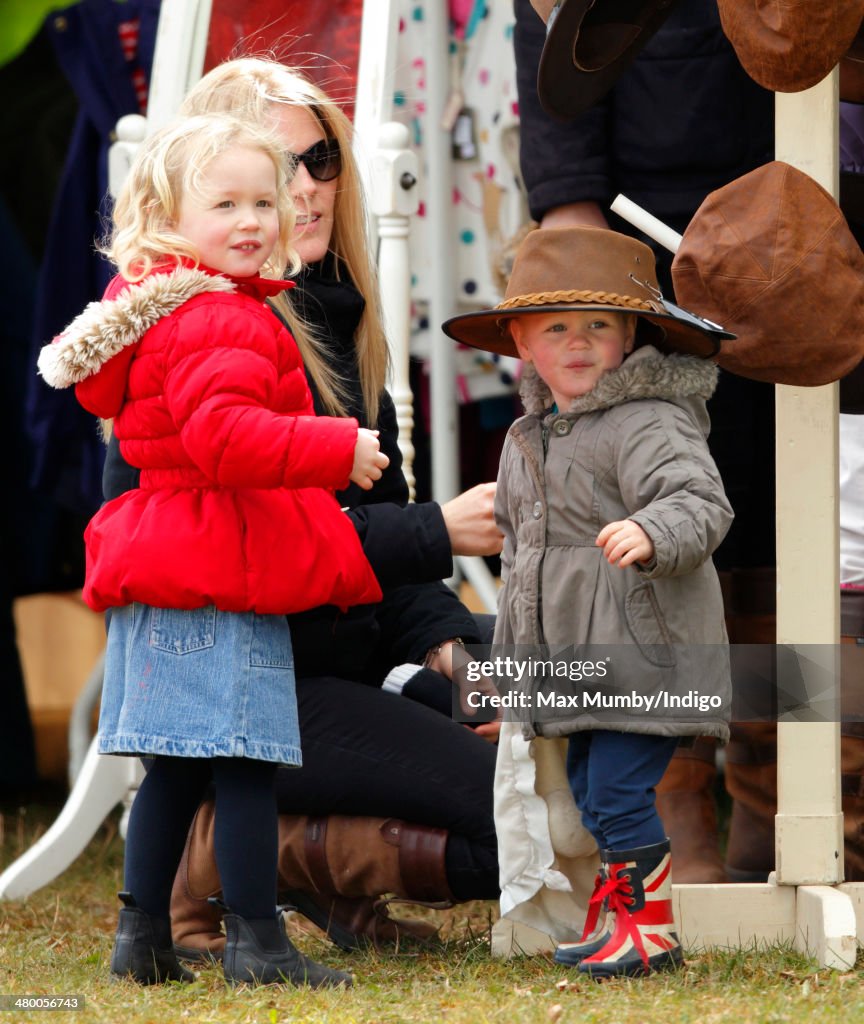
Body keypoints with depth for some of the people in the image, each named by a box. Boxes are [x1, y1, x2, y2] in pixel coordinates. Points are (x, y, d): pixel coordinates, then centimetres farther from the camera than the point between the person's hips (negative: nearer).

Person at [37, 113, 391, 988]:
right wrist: (339, 450, -25)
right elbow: (224, 435, -29)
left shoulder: (156, 311, 16)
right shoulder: (221, 322, -17)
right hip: (225, 571, -11)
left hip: (164, 565, 11)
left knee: (173, 766, 14)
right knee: (243, 760, -6)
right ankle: (255, 941, -4)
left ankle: (142, 934, 17)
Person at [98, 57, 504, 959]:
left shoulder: (331, 314, 15)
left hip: (346, 653, 9)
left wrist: (444, 635, 0)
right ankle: (226, 852, -7)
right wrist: (437, 533, -22)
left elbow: (374, 514, 16)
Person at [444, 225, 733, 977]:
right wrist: (511, 650, 27)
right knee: (591, 790, 13)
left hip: (644, 654, -9)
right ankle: (620, 918, 24)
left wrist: (653, 534, -46)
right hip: (572, 659, 9)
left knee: (619, 789, -11)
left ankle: (650, 930, -1)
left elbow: (702, 503, -25)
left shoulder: (647, 424, -13)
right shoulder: (528, 440, 14)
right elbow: (519, 544, 25)